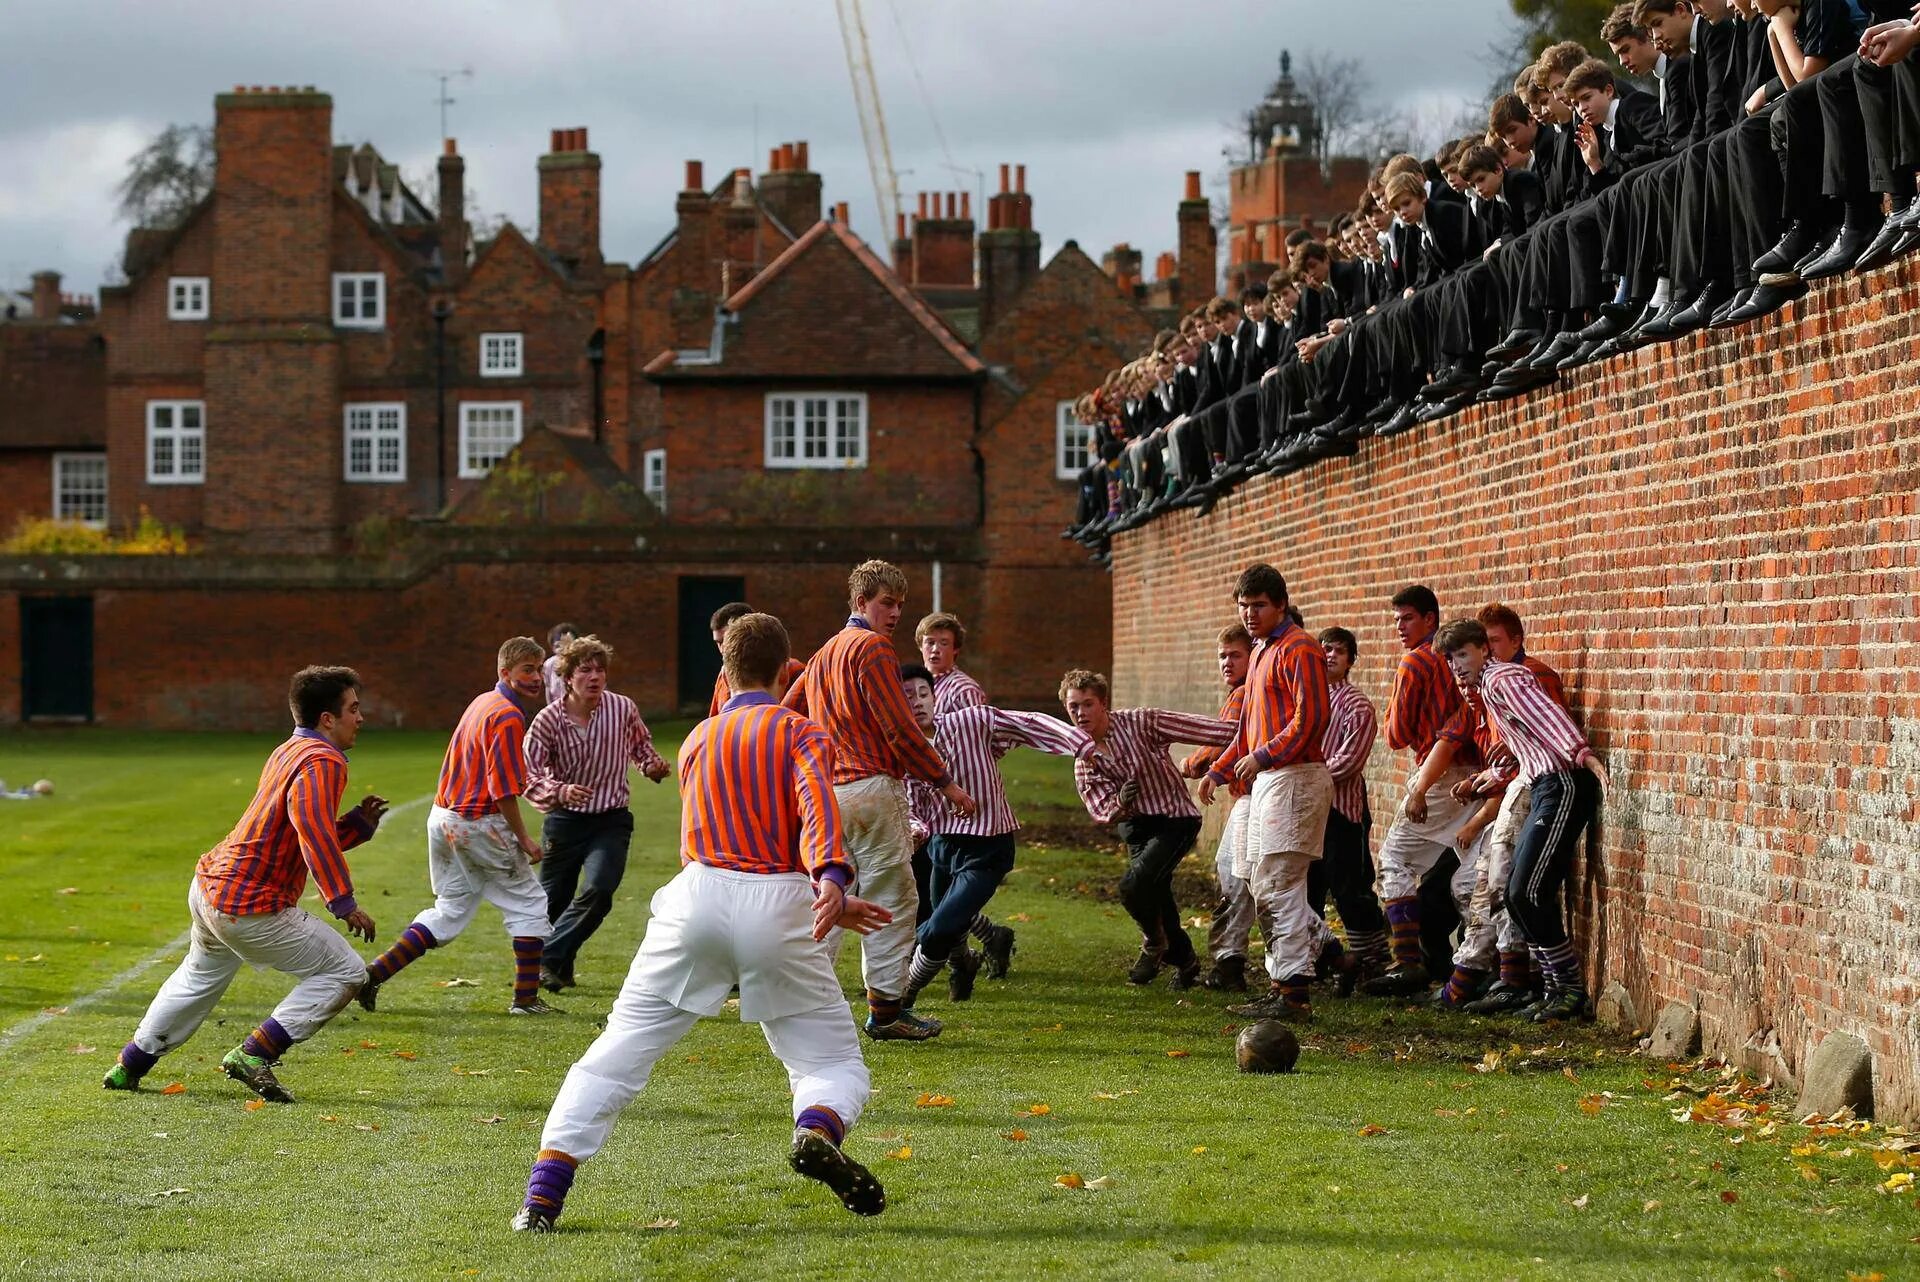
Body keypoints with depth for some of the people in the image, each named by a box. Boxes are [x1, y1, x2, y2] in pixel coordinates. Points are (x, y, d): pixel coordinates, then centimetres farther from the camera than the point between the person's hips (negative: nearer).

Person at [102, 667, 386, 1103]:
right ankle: (254, 1054, -3)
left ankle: (129, 1066, 42)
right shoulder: (323, 762, -15)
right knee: (345, 972, -1)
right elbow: (315, 834, -30)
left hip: (208, 884, 10)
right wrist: (345, 903, -31)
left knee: (202, 976, 34)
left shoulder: (288, 753, 15)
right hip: (251, 909, -10)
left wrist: (359, 821, 9)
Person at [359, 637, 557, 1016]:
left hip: (443, 818, 9)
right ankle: (526, 998, 8)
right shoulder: (508, 716, -16)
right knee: (529, 904, 7)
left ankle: (375, 973, 10)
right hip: (479, 825, -9)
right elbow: (504, 789, -20)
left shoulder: (482, 703, 13)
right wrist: (523, 839, -14)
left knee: (450, 910, 18)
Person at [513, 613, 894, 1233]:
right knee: (835, 1064, 8)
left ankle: (543, 1195, -3)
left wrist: (822, 901, 33)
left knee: (619, 1050, 8)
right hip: (778, 908, -3)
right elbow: (817, 805, -13)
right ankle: (817, 1134, -26)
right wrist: (830, 881, -31)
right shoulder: (800, 732, 9)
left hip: (697, 897, 3)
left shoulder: (696, 741, 24)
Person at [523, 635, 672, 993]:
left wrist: (652, 765, -5)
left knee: (598, 891, -24)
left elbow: (640, 746, 16)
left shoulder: (623, 709, -5)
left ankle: (549, 959, -12)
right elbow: (529, 775, -14)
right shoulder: (548, 720, -11)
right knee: (552, 903, 7)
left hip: (610, 821, 0)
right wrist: (559, 792, -33)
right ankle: (559, 969, 35)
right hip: (564, 820, 0)